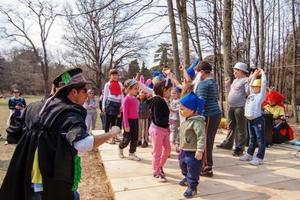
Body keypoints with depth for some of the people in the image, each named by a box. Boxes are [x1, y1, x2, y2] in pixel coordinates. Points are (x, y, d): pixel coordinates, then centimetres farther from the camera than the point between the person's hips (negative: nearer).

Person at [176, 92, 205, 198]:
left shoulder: (197, 122, -24)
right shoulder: (186, 120, 7)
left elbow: (201, 136, -30)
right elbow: (181, 133, 20)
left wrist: (200, 150, -34)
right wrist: (178, 143, 25)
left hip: (193, 152, -10)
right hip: (184, 150, 10)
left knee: (193, 169, 0)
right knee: (183, 166, 25)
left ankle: (192, 187, 15)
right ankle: (187, 178, 49)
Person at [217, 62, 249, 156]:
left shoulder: (246, 80, -6)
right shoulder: (235, 80, 20)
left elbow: (248, 92, -18)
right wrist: (227, 84, 16)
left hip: (240, 107, -9)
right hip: (231, 106, 9)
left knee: (241, 128, -2)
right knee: (231, 126, 18)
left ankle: (239, 148, 4)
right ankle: (228, 143, 30)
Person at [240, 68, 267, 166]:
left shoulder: (261, 95, -4)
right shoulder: (251, 94, 14)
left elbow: (264, 84, -7)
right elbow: (251, 84, 28)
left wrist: (262, 73, 5)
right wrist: (254, 75, 30)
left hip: (258, 120, -7)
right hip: (250, 120, 8)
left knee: (260, 139, 1)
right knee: (252, 139, 18)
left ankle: (259, 158, 5)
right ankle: (249, 154, 27)